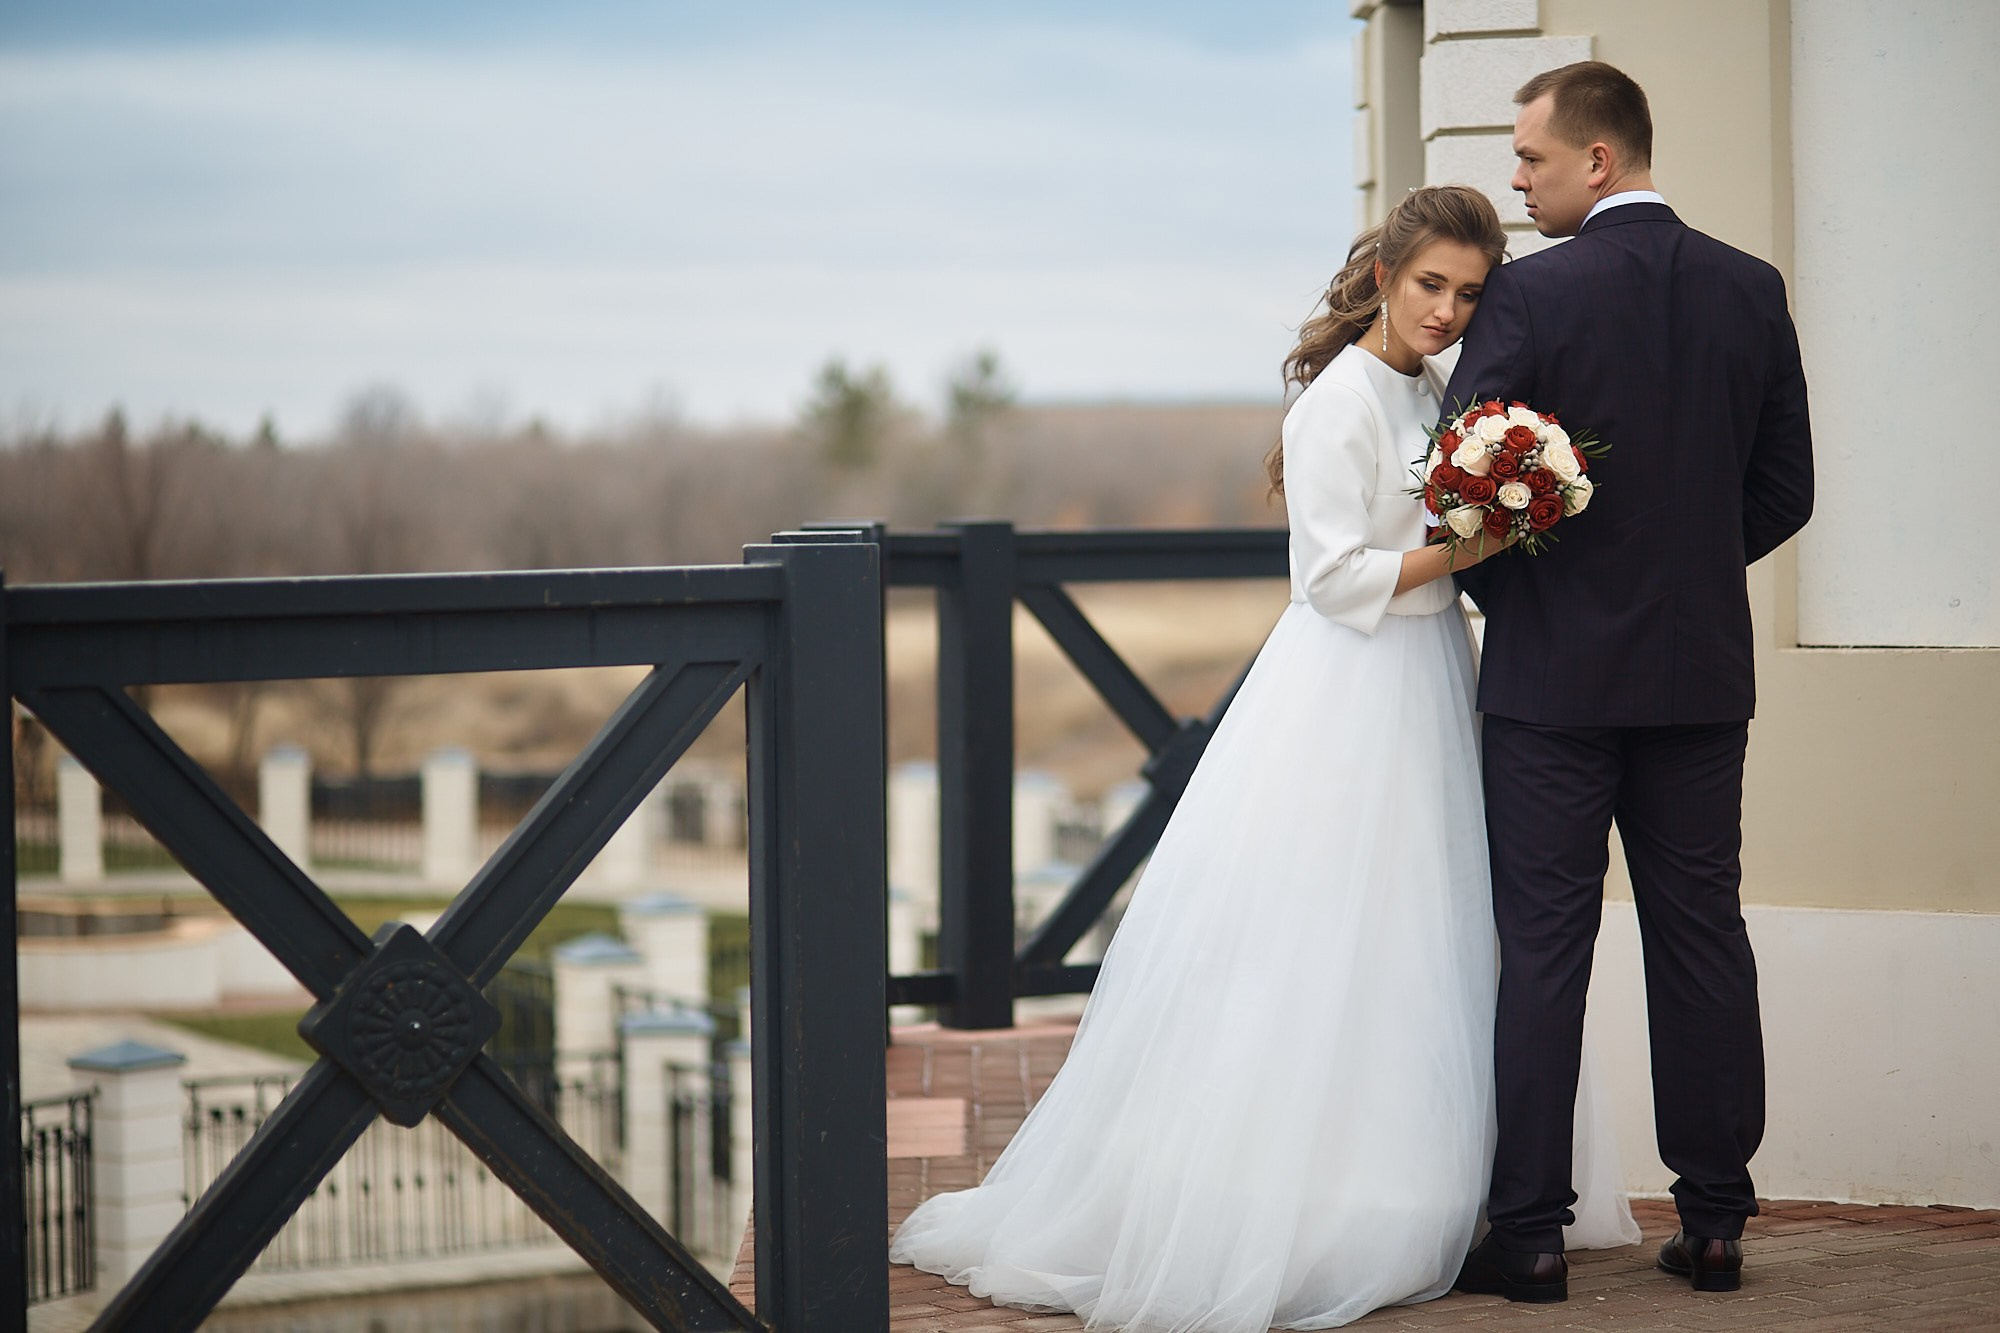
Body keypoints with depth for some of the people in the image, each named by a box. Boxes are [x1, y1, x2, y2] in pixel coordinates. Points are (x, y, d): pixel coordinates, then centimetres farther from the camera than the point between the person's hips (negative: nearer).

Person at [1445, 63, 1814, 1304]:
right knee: (1703, 939, 9)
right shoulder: (1753, 290, 3)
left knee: (1543, 952, 1)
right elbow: (1785, 489, 6)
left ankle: (1529, 1232, 3)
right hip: (1703, 671, 4)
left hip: (1555, 674, -4)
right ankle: (1715, 1218, 13)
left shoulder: (1531, 295, -12)